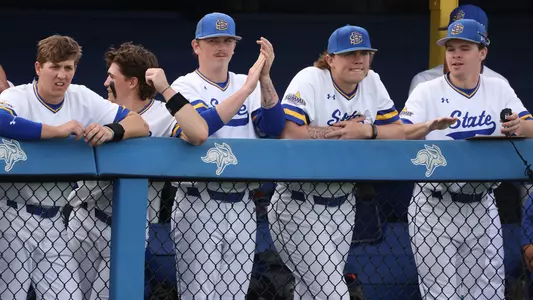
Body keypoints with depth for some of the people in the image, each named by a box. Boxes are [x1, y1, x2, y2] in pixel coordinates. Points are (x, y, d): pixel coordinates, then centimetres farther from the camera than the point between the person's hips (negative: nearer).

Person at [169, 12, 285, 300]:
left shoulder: (248, 85, 10)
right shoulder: (185, 86, -3)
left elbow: (273, 128, -5)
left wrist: (265, 79, -19)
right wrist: (246, 89, -26)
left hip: (242, 206, 4)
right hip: (198, 205, -4)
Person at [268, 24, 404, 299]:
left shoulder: (372, 83, 3)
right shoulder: (309, 81, -16)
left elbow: (398, 132, 5)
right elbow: (288, 133, -29)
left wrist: (365, 131, -15)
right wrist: (342, 131, -18)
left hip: (343, 202, 6)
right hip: (301, 204, -6)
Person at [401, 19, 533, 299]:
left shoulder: (500, 89, 5)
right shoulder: (427, 91, -4)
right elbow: (399, 136, -16)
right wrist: (430, 126, -36)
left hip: (482, 206, 3)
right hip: (434, 206, -3)